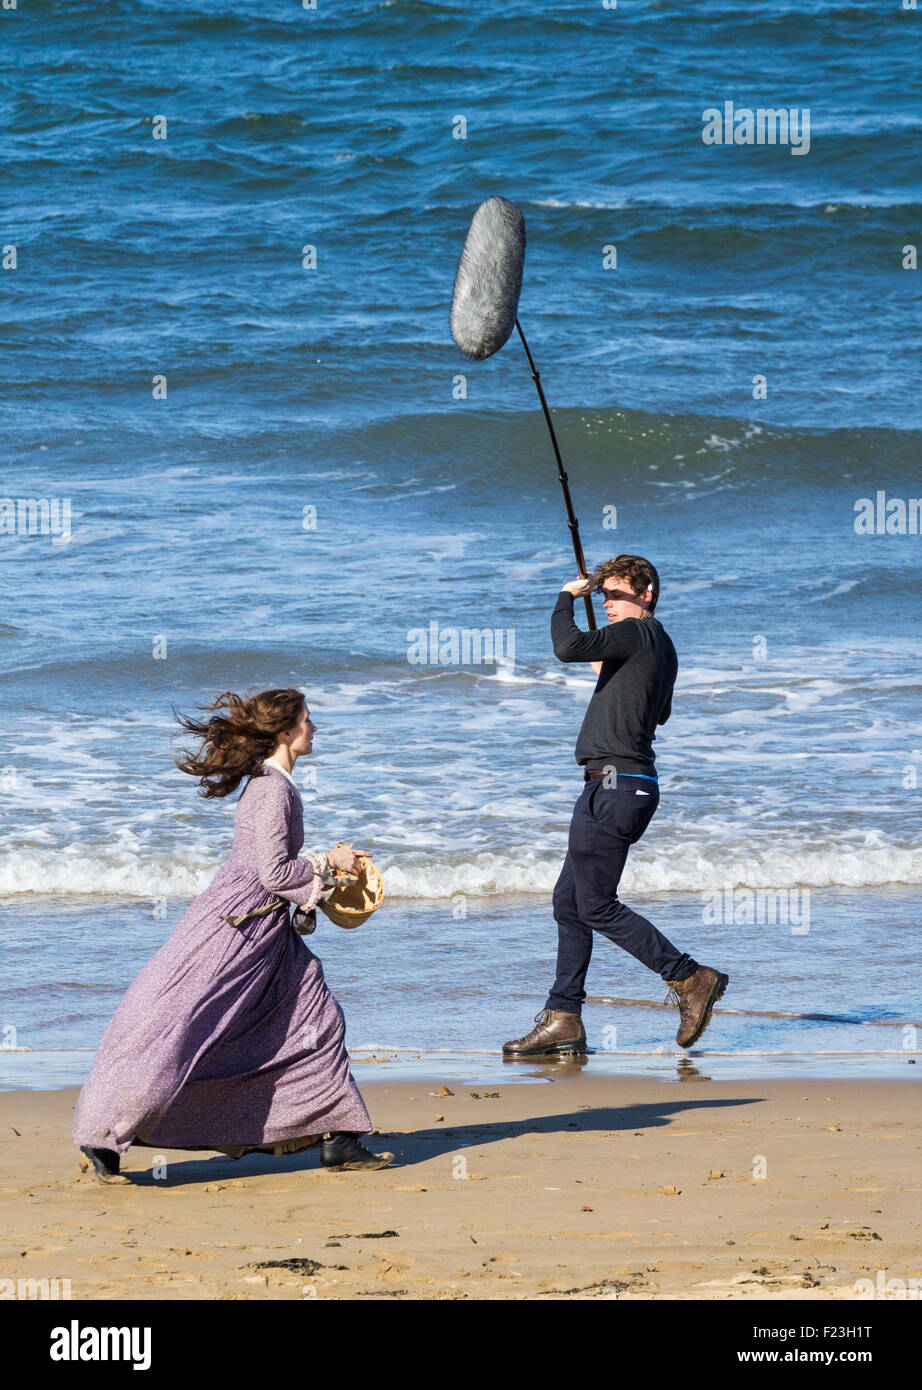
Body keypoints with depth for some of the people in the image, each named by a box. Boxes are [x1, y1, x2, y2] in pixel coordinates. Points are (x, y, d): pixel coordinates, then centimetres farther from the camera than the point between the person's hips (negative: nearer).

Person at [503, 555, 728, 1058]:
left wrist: (566, 599, -8)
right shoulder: (662, 647, 17)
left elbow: (568, 647, -25)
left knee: (597, 907, -8)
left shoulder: (637, 633, -13)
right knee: (568, 901, 11)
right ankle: (562, 1020, 12)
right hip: (627, 785, 11)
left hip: (615, 785, -11)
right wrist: (611, 674, 34)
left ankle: (690, 978, -4)